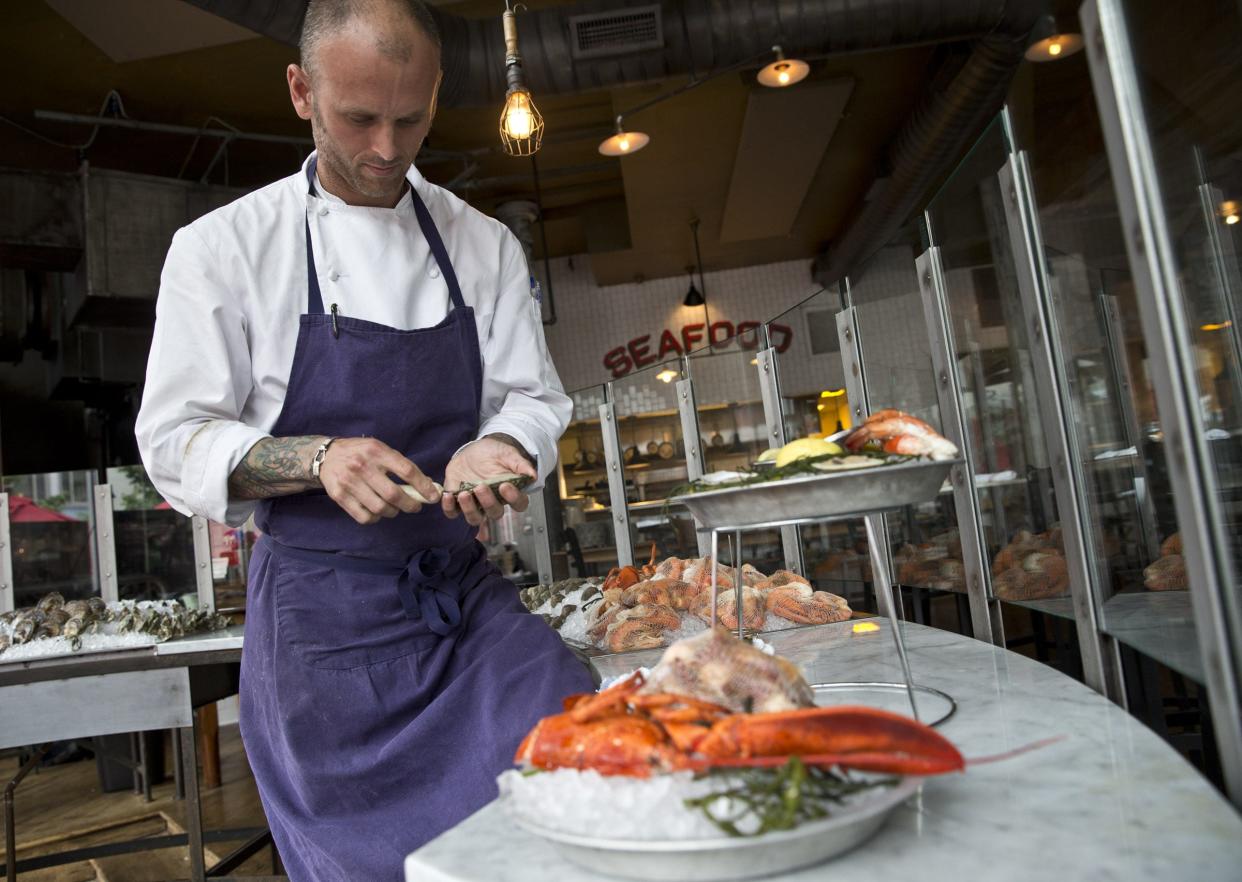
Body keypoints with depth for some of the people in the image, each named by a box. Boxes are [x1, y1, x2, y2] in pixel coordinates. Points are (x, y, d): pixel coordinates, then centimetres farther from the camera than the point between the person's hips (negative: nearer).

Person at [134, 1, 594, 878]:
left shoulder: (484, 244, 7)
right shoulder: (223, 246, -2)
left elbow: (532, 397, 8)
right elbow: (178, 442, -3)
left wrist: (498, 449, -16)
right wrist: (319, 459, -21)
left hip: (465, 592, 3)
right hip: (322, 615, -2)